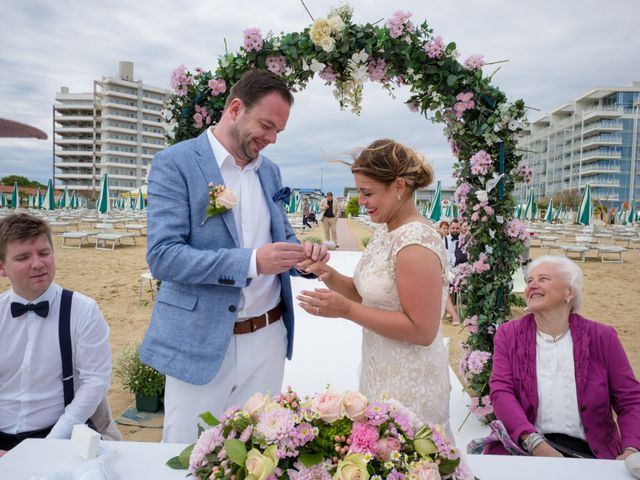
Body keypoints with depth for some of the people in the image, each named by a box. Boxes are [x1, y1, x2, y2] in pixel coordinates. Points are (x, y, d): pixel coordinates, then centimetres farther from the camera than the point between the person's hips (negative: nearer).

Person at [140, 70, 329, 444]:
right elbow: (162, 256, -18)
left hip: (268, 337, 5)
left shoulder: (270, 170, 9)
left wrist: (301, 253, -7)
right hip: (201, 342, -5)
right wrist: (251, 261, -27)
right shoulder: (176, 163, -10)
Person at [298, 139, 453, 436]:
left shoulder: (416, 244, -23)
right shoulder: (386, 230, 4)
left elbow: (422, 330, -23)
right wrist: (330, 276, -7)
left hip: (408, 386, -8)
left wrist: (347, 310, -24)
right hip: (380, 373, 8)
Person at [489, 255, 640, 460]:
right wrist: (534, 441, -19)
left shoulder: (602, 338, 7)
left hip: (589, 452, 2)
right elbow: (501, 392, -4)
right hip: (524, 448, -1)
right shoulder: (508, 335, 6)